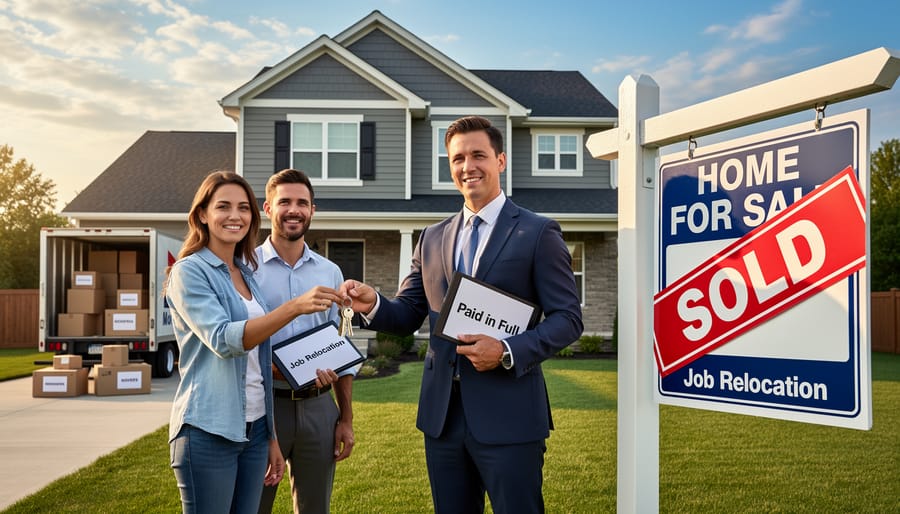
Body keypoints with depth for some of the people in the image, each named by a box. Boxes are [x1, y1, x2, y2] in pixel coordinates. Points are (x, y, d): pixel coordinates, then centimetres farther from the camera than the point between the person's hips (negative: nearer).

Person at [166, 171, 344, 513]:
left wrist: (271, 437, 15)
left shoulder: (247, 275, 12)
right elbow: (223, 339, -23)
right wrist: (294, 307, -35)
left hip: (253, 429, 7)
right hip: (209, 432, -6)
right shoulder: (189, 271, -8)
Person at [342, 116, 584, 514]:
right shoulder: (432, 238, 11)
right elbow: (409, 315, 12)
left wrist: (507, 351, -20)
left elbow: (567, 318, -7)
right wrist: (373, 305, -10)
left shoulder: (538, 233, -3)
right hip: (442, 413, 5)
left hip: (508, 414, -5)